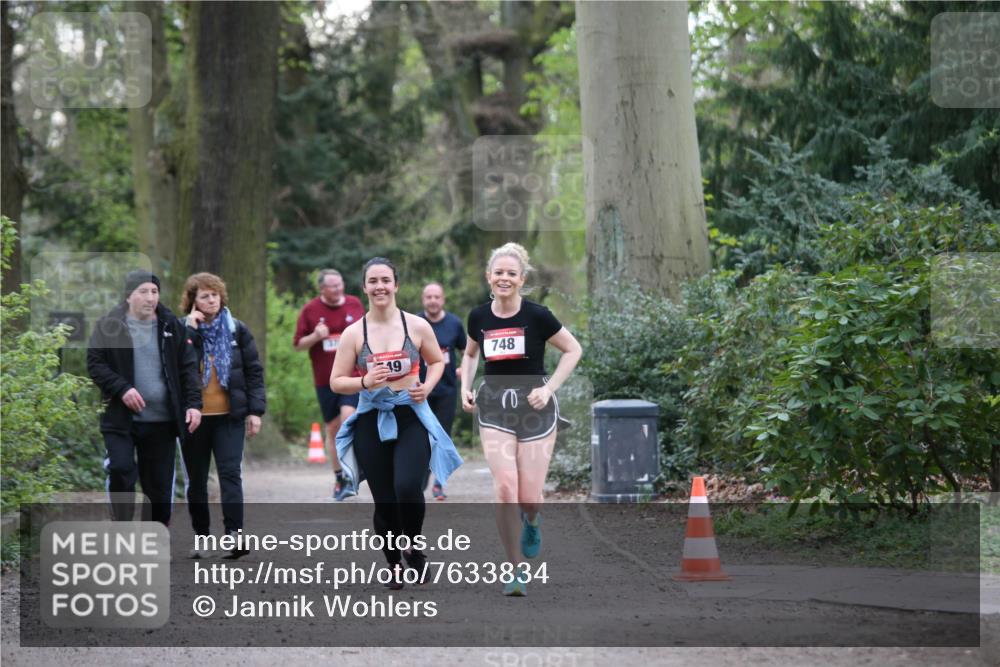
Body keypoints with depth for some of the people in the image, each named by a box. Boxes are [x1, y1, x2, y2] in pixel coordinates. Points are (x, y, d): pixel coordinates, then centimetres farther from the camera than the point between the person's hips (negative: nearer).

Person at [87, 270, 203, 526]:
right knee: (121, 470, -19)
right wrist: (122, 389, -16)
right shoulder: (108, 326, -1)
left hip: (162, 421, 2)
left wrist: (194, 403, -5)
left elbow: (188, 367, 7)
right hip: (120, 418, -2)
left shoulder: (172, 327, 7)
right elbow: (95, 364, -2)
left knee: (159, 485, 5)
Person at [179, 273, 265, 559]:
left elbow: (254, 371, 5)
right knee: (197, 479, 8)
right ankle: (200, 538, 17)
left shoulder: (237, 330, 4)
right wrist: (190, 330, -17)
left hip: (229, 416, -1)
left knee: (231, 473, -11)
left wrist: (255, 410, -1)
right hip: (193, 417, 1)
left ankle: (234, 535, -15)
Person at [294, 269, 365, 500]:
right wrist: (315, 337, -14)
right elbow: (298, 344, 4)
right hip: (325, 379, 1)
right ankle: (338, 479, 19)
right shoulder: (310, 310, 1)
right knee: (332, 428, 7)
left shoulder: (355, 304, 6)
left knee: (348, 417, -21)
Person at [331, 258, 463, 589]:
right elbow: (336, 382, 2)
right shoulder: (353, 333, -1)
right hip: (372, 421, 1)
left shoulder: (417, 326, 0)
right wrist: (365, 382, -17)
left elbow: (437, 362, 15)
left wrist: (427, 386, -5)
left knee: (407, 487, -23)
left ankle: (413, 547, 5)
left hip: (411, 416, -1)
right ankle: (395, 566, 25)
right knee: (384, 500, 5)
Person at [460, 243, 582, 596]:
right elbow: (471, 354, 21)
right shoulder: (479, 317, 1)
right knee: (505, 487, -16)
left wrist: (549, 388, -8)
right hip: (494, 408, 2)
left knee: (528, 498, -3)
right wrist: (465, 387, 5)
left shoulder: (537, 315, -10)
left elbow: (573, 350, 1)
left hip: (534, 408, -2)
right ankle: (516, 569, -2)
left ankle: (532, 522, 38)